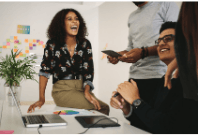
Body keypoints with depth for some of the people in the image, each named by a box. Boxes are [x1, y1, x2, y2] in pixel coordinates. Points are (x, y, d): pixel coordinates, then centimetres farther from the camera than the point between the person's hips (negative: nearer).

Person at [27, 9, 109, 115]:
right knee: (103, 108, -22)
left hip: (81, 88, 4)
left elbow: (88, 70, 0)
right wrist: (41, 99, -11)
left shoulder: (85, 44, 3)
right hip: (62, 90, -4)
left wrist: (87, 91, -18)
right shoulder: (52, 44, -5)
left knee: (104, 108, -21)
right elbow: (45, 70, -3)